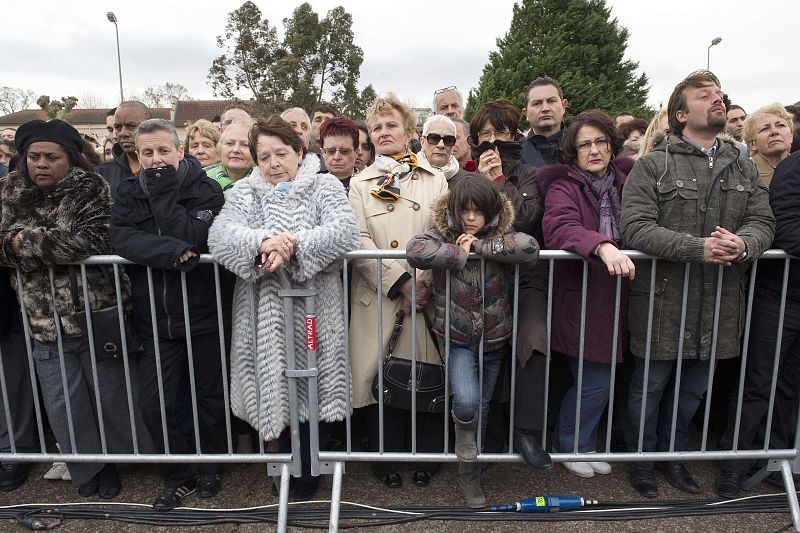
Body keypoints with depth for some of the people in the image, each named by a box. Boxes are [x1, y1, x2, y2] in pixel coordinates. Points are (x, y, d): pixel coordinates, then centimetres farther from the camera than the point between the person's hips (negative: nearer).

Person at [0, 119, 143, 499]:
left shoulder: (91, 189, -7)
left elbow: (92, 241, -21)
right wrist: (58, 245, -17)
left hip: (96, 314, -4)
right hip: (44, 321, 4)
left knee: (111, 394, 11)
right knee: (63, 405, 12)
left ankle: (118, 456, 36)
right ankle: (87, 468, 33)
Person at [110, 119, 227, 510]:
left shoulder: (205, 189, -5)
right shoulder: (129, 192, 5)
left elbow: (195, 239, -20)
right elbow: (120, 238, -12)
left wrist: (165, 195, -18)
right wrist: (173, 252, -24)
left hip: (202, 314, -2)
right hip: (155, 319, 3)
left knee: (210, 397, 11)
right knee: (154, 403, 5)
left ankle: (209, 468, 35)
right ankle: (180, 475, 28)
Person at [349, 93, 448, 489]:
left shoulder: (434, 180, 12)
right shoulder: (360, 183, 11)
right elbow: (359, 241, -2)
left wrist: (427, 281, -14)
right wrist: (399, 282, -13)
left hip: (427, 296, 0)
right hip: (378, 297, 0)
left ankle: (425, 459, 23)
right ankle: (388, 461, 22)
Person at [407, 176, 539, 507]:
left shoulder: (501, 236, -7)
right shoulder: (442, 236, -10)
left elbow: (530, 247, -27)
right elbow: (414, 251, -30)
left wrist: (480, 245, -25)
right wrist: (460, 254, -26)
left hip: (494, 340, 3)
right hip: (458, 339, -2)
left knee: (482, 408, 16)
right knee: (466, 401, -24)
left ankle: (470, 475, 38)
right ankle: (463, 439, 11)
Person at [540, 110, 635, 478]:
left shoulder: (625, 180, 9)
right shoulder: (564, 186, -8)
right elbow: (560, 228, -28)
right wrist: (602, 246, -42)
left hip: (613, 299, 6)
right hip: (579, 300, -6)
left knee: (601, 379, 15)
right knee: (595, 382, -1)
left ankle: (585, 446, 36)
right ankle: (569, 446, 25)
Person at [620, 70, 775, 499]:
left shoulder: (743, 169, 12)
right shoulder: (652, 166, -6)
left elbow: (763, 222, 6)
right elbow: (635, 227, -17)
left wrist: (743, 244, -18)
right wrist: (698, 248, -25)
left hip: (719, 303, 5)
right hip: (663, 298, -5)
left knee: (693, 388, 19)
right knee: (650, 386, 10)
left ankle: (674, 454, 40)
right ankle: (642, 460, 31)